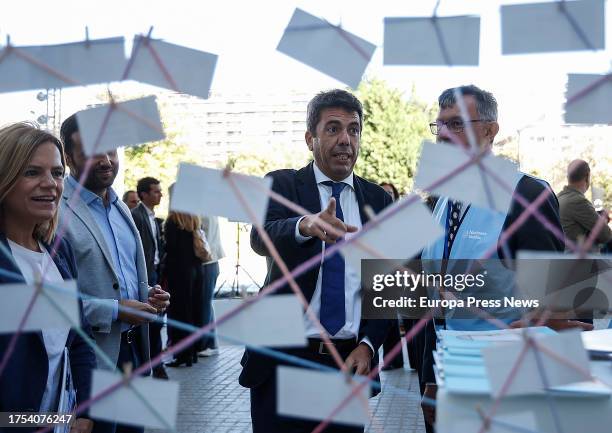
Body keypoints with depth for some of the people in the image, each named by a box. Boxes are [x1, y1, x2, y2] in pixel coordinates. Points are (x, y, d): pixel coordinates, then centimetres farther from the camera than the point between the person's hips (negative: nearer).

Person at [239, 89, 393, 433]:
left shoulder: (379, 200, 8)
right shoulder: (282, 185, -1)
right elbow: (262, 238, -21)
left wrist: (368, 344, -4)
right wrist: (305, 225, -42)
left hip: (351, 360, 3)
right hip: (283, 359, -2)